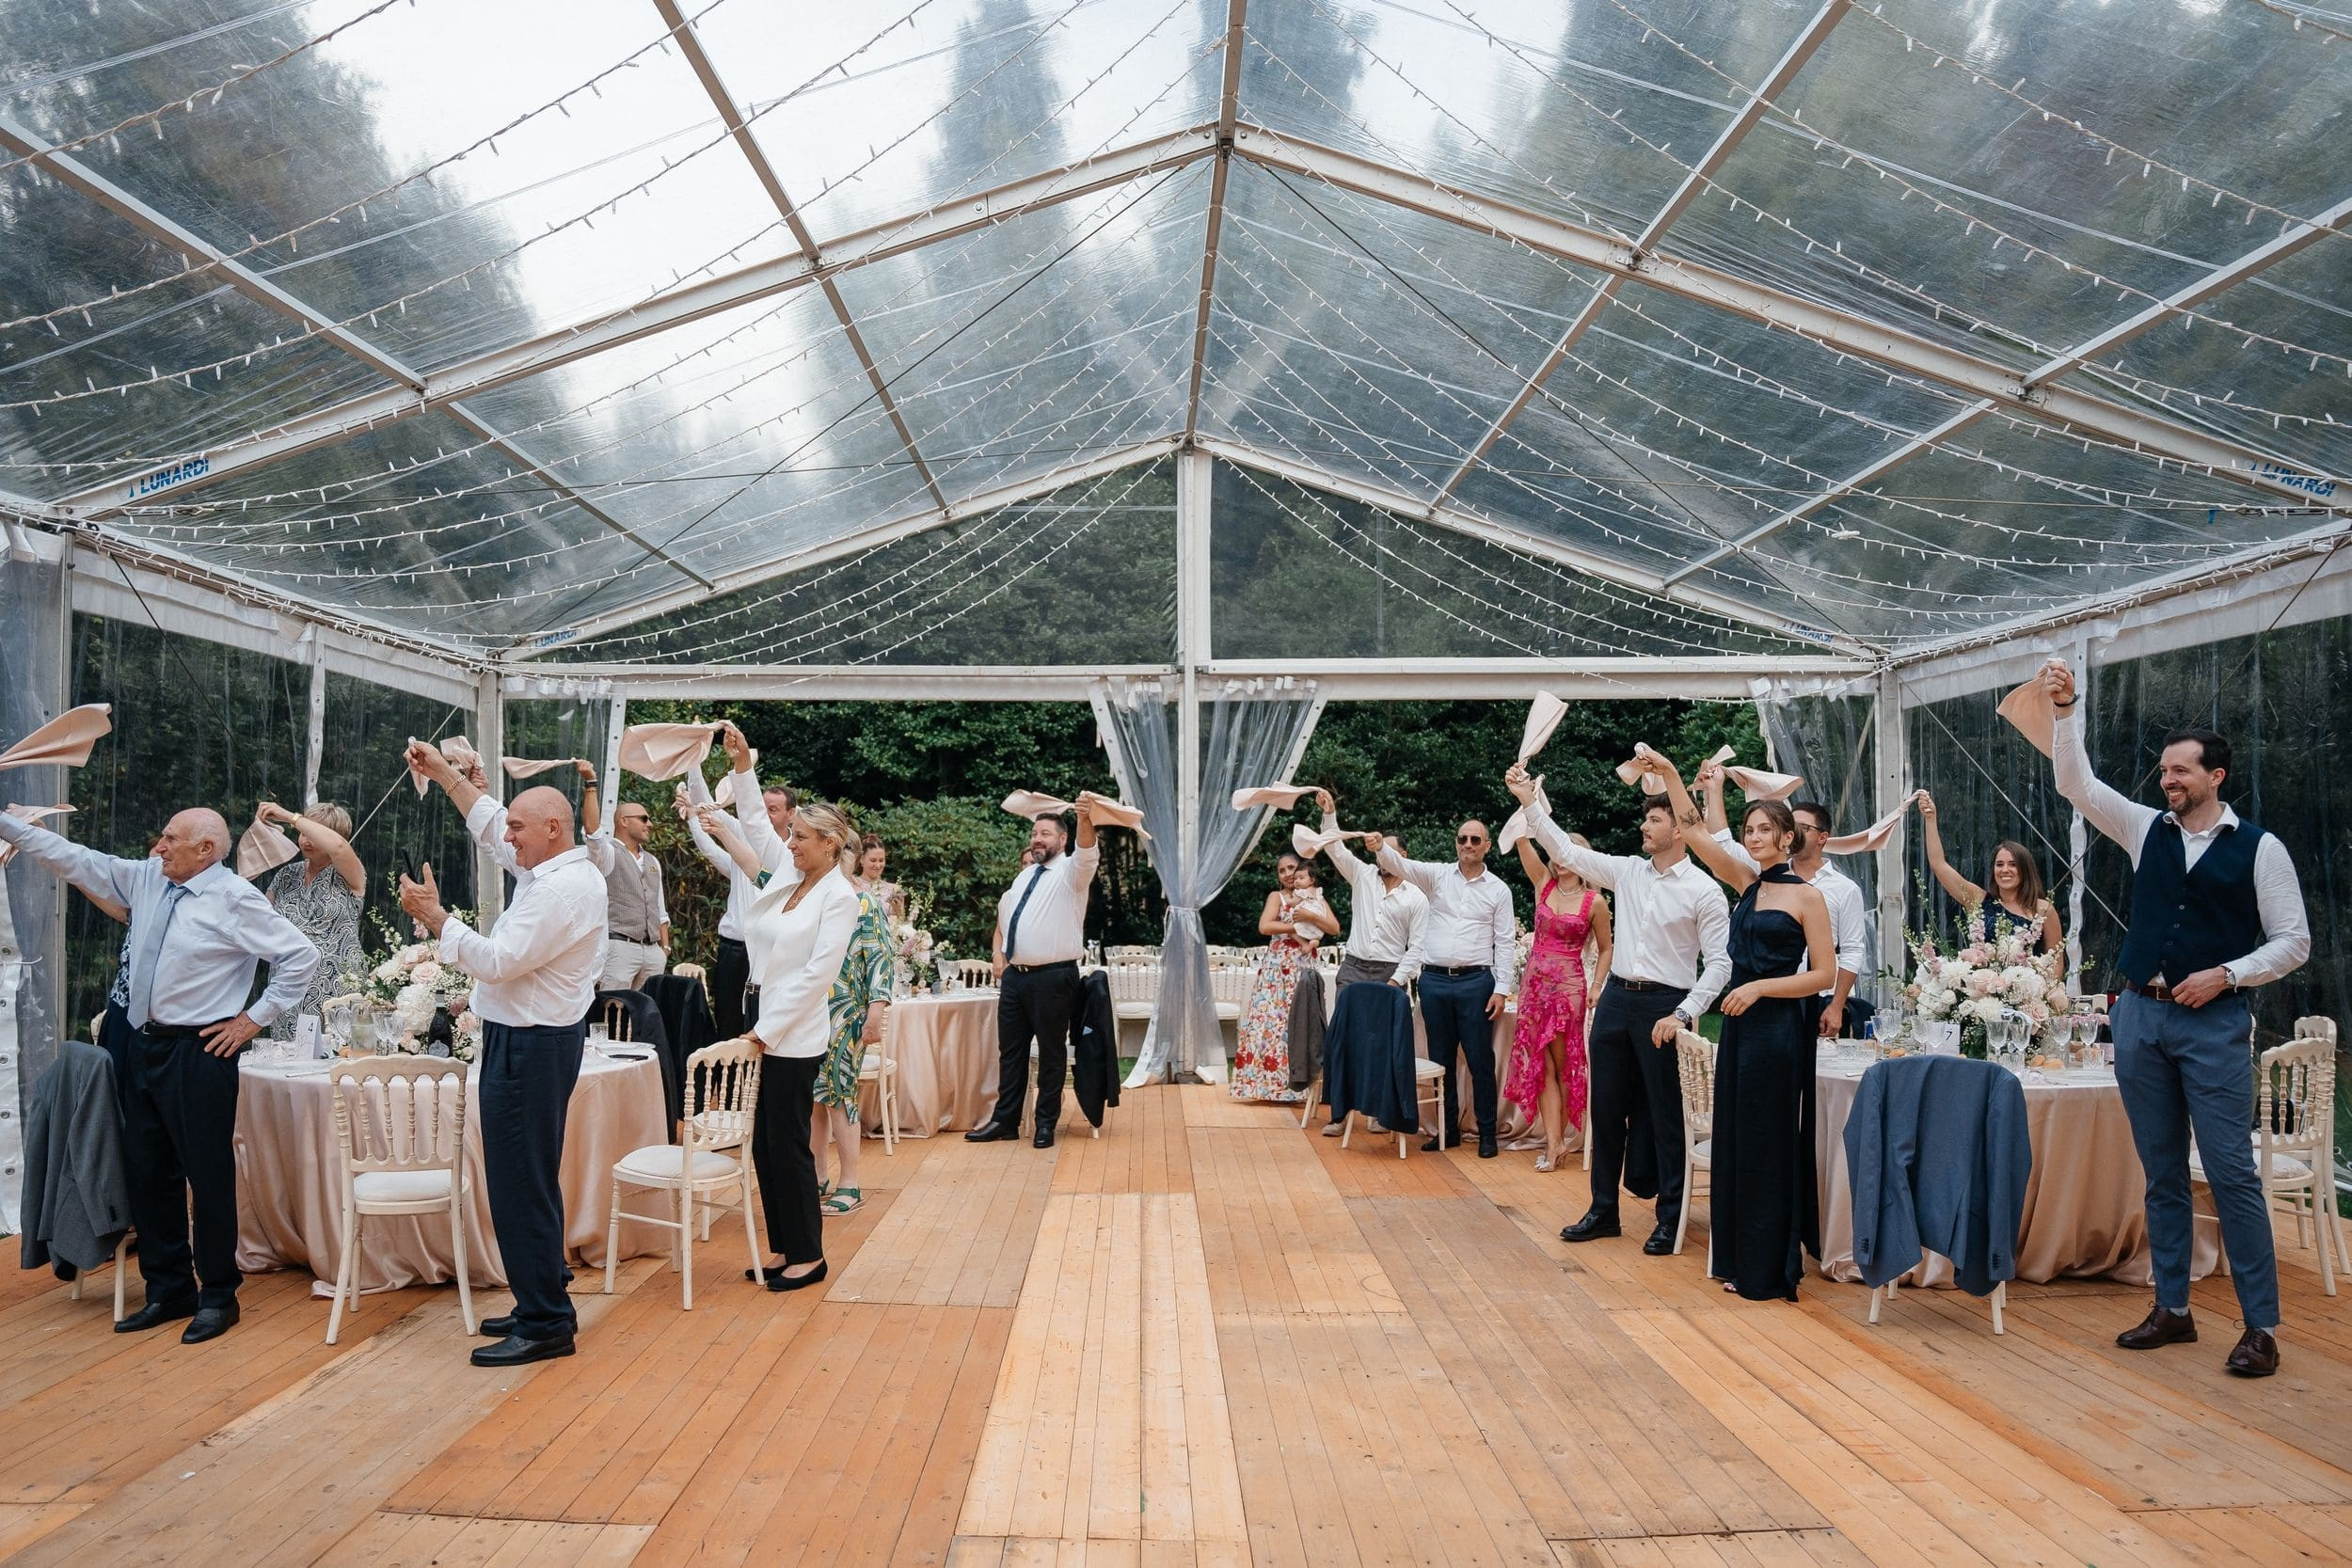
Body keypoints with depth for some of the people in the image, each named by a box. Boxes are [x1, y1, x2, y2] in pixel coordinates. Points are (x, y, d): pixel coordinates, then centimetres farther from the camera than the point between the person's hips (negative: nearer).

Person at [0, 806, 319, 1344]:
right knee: (147, 1173, 14)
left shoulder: (236, 899, -13)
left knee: (208, 1175, 0)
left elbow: (301, 957, -13)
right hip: (140, 1046, 7)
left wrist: (254, 1019, -11)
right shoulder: (145, 878, 7)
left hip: (198, 1052, -7)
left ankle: (218, 1297, 14)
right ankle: (168, 1291, 29)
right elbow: (75, 860, 14)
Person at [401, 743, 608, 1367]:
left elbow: (498, 961, -23)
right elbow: (489, 824, 24)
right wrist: (442, 771, 23)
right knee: (529, 1181, 16)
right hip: (530, 1039, 11)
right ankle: (542, 1306, 25)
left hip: (530, 1047, -11)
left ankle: (545, 1324, 1)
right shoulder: (552, 869, 11)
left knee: (522, 1185, -6)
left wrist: (433, 914, -15)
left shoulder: (565, 889, -20)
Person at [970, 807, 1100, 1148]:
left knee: (1051, 1052, 3)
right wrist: (998, 955, 17)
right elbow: (1002, 919, 29)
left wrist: (1085, 820, -48)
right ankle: (1005, 1121, 21)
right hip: (1014, 976, 7)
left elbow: (1087, 852, -29)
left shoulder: (1070, 872, -5)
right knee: (1010, 1051, 12)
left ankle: (1046, 1123, 15)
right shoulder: (1023, 877, 17)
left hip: (1053, 978, -7)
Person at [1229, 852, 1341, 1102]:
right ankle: (1270, 1081, -4)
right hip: (1277, 966, -2)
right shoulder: (1276, 896, 8)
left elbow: (1335, 928, 4)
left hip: (1305, 967, 2)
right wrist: (1294, 928, -11)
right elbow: (1264, 926, -9)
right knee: (1272, 1019, -8)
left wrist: (1310, 917, -10)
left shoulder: (1317, 898, 16)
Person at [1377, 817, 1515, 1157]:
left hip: (1476, 981, -2)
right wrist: (1380, 846, -32)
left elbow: (1505, 942, 2)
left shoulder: (1498, 889, 3)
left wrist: (1501, 990, -4)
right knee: (1441, 1059, 10)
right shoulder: (1437, 874, 5)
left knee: (1480, 1059, 2)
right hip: (1434, 979, 2)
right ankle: (1448, 1129, 21)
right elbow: (1399, 864, -10)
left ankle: (1487, 1132, 14)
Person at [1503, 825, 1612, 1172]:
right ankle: (1555, 1141, 2)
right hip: (1535, 982, 3)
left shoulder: (1594, 902, -2)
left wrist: (1596, 987, -5)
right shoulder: (1543, 884, 5)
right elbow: (1523, 839, -4)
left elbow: (1604, 950, 7)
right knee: (1541, 1064, 0)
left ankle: (1557, 1137, 15)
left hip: (1568, 987, -3)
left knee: (1564, 1064, 5)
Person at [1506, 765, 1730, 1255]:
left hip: (1664, 1005, -5)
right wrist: (1530, 801, 0)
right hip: (1616, 997, 6)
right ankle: (1603, 1210, 24)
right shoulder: (1627, 871, 7)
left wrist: (1683, 1014, -17)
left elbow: (1719, 961, -9)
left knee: (1665, 1116, 3)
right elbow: (1566, 852, 7)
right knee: (1606, 1108, 11)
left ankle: (1670, 1219, 17)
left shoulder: (1704, 890, -7)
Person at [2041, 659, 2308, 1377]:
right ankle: (2171, 1310, 19)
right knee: (2162, 1173, 10)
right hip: (2141, 1018, 4)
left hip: (2214, 1023, -4)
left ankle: (2261, 1326, 5)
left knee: (2232, 1173, -5)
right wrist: (2065, 710, -8)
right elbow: (2075, 784, 1)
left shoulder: (2259, 848, -1)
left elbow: (2293, 941, -1)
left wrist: (2224, 975, -13)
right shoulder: (2146, 829, 8)